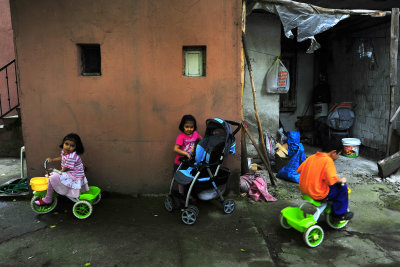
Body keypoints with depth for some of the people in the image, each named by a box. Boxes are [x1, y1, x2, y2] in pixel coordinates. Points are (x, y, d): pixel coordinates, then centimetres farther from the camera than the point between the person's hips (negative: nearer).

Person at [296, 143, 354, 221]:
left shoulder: (311, 157, 5)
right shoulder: (328, 160, -15)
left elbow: (299, 170, 11)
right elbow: (331, 180, -25)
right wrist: (341, 180, -5)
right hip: (318, 194, -8)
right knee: (342, 187, 5)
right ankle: (339, 214, 15)